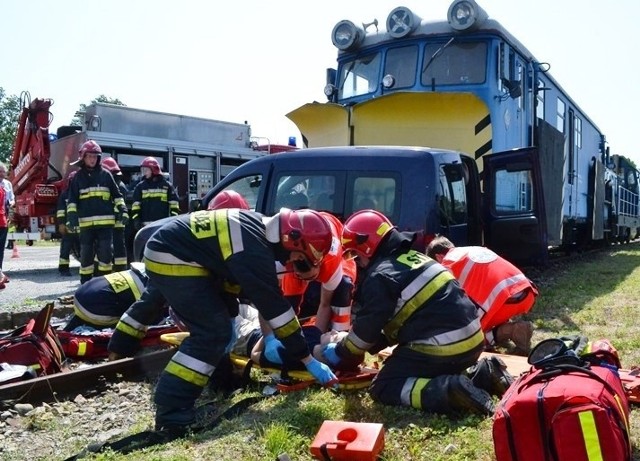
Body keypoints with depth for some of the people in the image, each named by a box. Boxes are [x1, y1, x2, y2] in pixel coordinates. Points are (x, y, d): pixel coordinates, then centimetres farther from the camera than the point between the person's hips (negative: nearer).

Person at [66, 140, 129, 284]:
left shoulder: (105, 175, 8)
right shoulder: (78, 177, 8)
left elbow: (117, 195, 11)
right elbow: (72, 200, 5)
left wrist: (122, 211, 0)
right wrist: (71, 217, -7)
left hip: (105, 222, 0)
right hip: (86, 223, 0)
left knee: (106, 252, -3)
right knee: (86, 254, 5)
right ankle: (85, 283, 15)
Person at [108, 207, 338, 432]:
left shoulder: (259, 225, 0)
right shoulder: (254, 252, -28)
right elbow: (275, 306, -24)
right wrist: (309, 360, -16)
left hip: (164, 245, 11)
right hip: (173, 260, -11)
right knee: (214, 331, -14)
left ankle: (118, 346, 64)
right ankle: (171, 411, -10)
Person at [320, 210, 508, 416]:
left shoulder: (380, 276, -9)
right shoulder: (411, 257, 18)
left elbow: (367, 327, -4)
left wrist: (341, 354, 15)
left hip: (442, 348, -9)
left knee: (384, 388, 0)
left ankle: (451, 391, -19)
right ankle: (483, 374, 12)